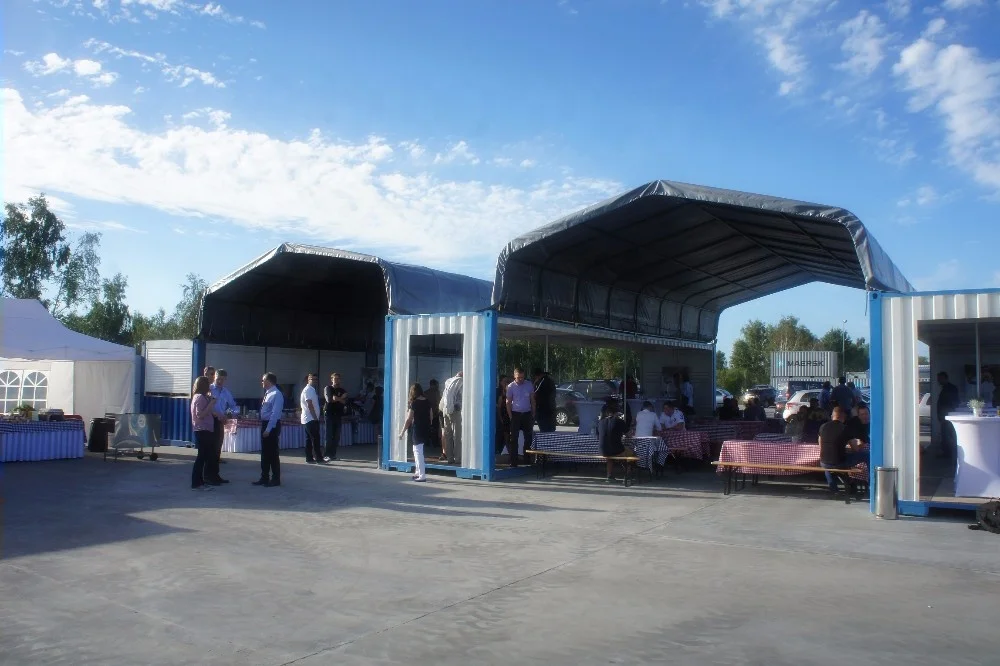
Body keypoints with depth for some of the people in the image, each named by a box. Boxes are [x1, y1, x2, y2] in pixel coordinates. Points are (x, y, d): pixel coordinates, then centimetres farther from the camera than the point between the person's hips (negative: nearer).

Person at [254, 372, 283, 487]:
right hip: (265, 424, 9)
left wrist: (268, 429, -22)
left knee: (273, 453, -1)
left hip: (272, 426, -9)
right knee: (264, 452, 14)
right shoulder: (268, 393, 12)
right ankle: (264, 478, 22)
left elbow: (275, 413, -22)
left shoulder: (276, 395, -18)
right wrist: (264, 428, 13)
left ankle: (275, 479, 8)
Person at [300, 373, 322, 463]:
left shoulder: (312, 390, 18)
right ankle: (318, 458, -5)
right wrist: (315, 417, -18)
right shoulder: (308, 390, -13)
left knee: (309, 439, 9)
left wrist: (316, 417, 16)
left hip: (309, 419, 10)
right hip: (311, 419, -10)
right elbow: (310, 405, -19)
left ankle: (309, 458, 11)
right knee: (316, 439, -7)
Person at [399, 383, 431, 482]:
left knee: (418, 451, 0)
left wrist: (402, 432, -6)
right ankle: (419, 472, 26)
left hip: (418, 429, -7)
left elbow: (409, 419, -12)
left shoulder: (414, 403, -12)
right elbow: (430, 416, 10)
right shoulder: (427, 402, 5)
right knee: (417, 450, 21)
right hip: (426, 428, 7)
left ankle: (422, 475, -2)